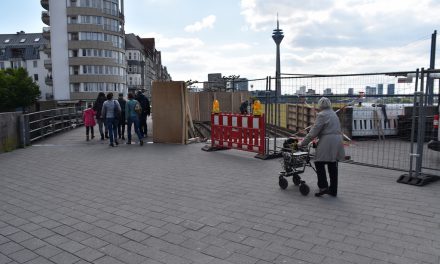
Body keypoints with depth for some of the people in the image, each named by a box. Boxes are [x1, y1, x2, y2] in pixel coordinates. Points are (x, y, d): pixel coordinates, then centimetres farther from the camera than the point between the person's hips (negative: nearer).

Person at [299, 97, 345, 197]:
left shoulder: (322, 115, -7)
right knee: (333, 166, 10)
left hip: (327, 143, -8)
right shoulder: (333, 113, 20)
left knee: (319, 163, 0)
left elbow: (313, 132, -10)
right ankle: (333, 190, 15)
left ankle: (323, 187, -5)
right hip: (337, 142, 8)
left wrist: (302, 143, -3)